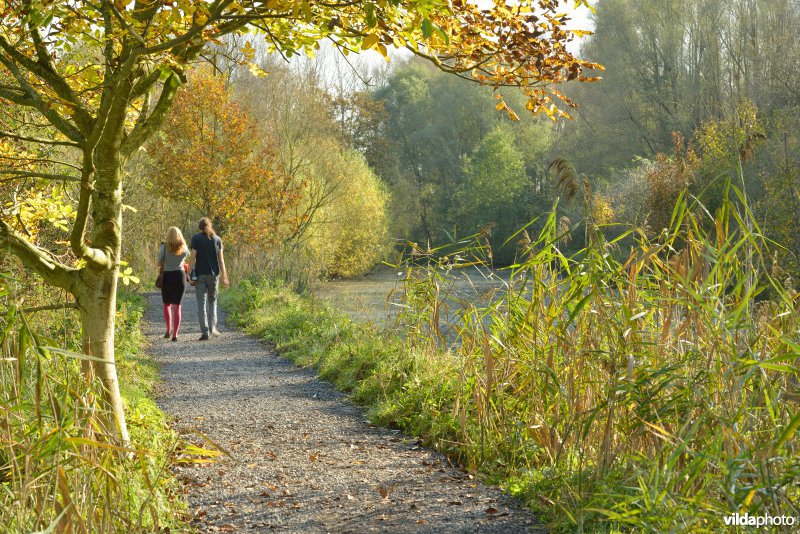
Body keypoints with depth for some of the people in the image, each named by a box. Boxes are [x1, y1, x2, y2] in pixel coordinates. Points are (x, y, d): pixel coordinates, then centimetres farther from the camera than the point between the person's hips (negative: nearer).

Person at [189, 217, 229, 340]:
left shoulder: (196, 238, -2)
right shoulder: (217, 239, 5)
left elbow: (193, 257, -7)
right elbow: (221, 259, 2)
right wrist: (224, 276, 5)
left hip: (200, 274, -2)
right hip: (214, 274, 2)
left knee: (201, 302, 1)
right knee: (212, 300, 18)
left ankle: (205, 332, -5)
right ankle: (212, 327, 3)